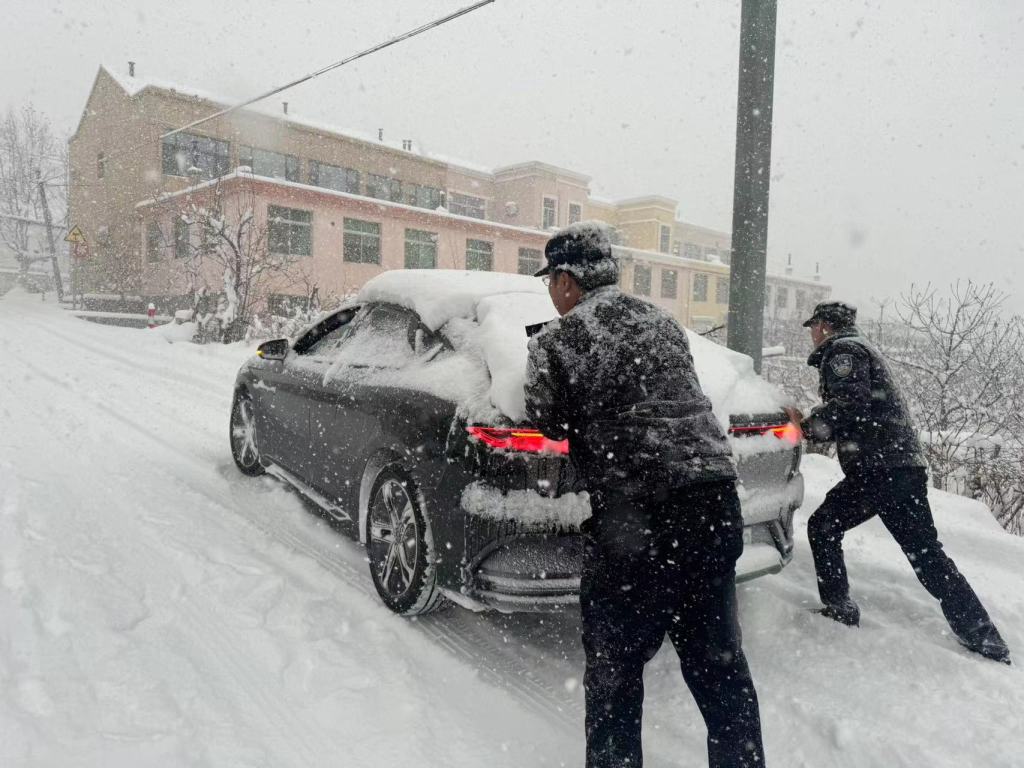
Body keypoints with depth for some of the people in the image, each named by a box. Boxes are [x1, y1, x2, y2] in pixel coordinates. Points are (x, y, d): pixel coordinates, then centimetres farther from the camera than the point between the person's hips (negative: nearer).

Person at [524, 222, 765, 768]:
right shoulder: (661, 321, 14)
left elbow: (551, 425, 2)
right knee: (718, 660, 18)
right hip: (716, 502, 7)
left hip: (636, 520, -6)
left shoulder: (557, 341, -5)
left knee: (614, 665, 11)